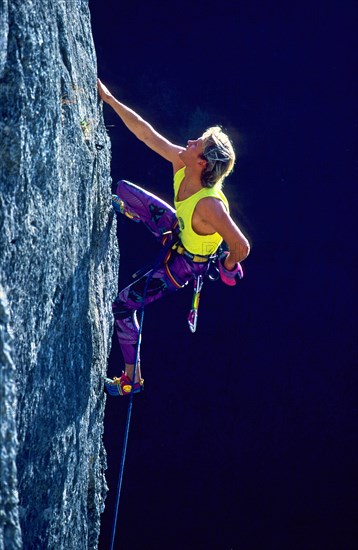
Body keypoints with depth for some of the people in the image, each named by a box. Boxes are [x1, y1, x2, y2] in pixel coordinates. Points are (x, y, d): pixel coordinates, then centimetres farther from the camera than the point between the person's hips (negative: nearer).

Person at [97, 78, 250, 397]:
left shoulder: (209, 205, -44)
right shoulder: (181, 164, -23)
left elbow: (241, 247, -39)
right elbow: (146, 134, -15)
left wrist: (228, 268, -17)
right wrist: (109, 99, -19)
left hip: (183, 264, -7)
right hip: (176, 231, 7)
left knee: (123, 305, 1)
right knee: (125, 189, 16)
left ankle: (132, 379, 19)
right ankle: (128, 209, 56)